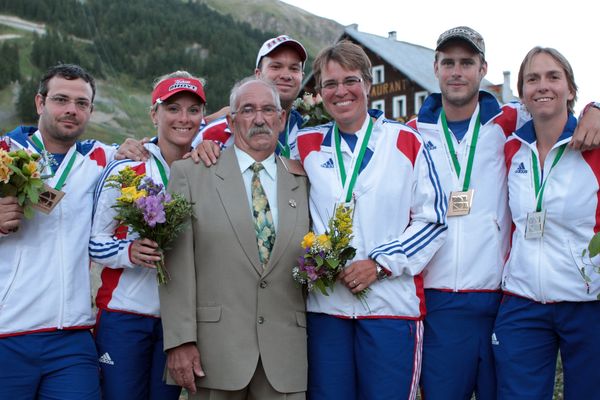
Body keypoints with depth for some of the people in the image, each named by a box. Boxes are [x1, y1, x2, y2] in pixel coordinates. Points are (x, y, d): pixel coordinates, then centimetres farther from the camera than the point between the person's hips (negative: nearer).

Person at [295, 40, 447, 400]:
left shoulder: (406, 142, 3)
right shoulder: (308, 145, 9)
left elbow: (432, 220, 1)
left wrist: (380, 264, -9)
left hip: (390, 302, -2)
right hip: (325, 304, 2)